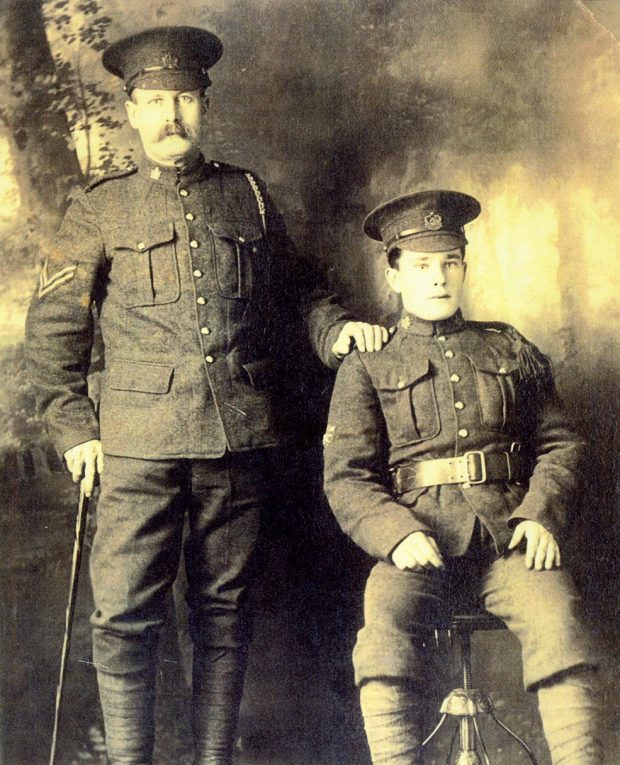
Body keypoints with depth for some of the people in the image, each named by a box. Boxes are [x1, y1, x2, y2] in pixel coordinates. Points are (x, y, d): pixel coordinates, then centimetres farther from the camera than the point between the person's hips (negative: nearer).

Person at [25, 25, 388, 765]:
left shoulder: (247, 195, 12)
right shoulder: (99, 207, 6)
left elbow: (295, 288, 21)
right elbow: (52, 326, 7)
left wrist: (336, 327, 1)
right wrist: (73, 428, 0)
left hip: (239, 435, 2)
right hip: (140, 440, -2)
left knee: (224, 609, 10)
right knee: (124, 613, -4)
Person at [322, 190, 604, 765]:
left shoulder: (510, 351, 22)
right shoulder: (367, 369, 14)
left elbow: (558, 444, 17)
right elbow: (346, 477, 5)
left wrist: (541, 515, -4)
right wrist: (397, 534, -15)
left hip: (508, 538, 1)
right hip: (419, 543, -1)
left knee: (556, 618, -28)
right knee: (385, 620, -31)